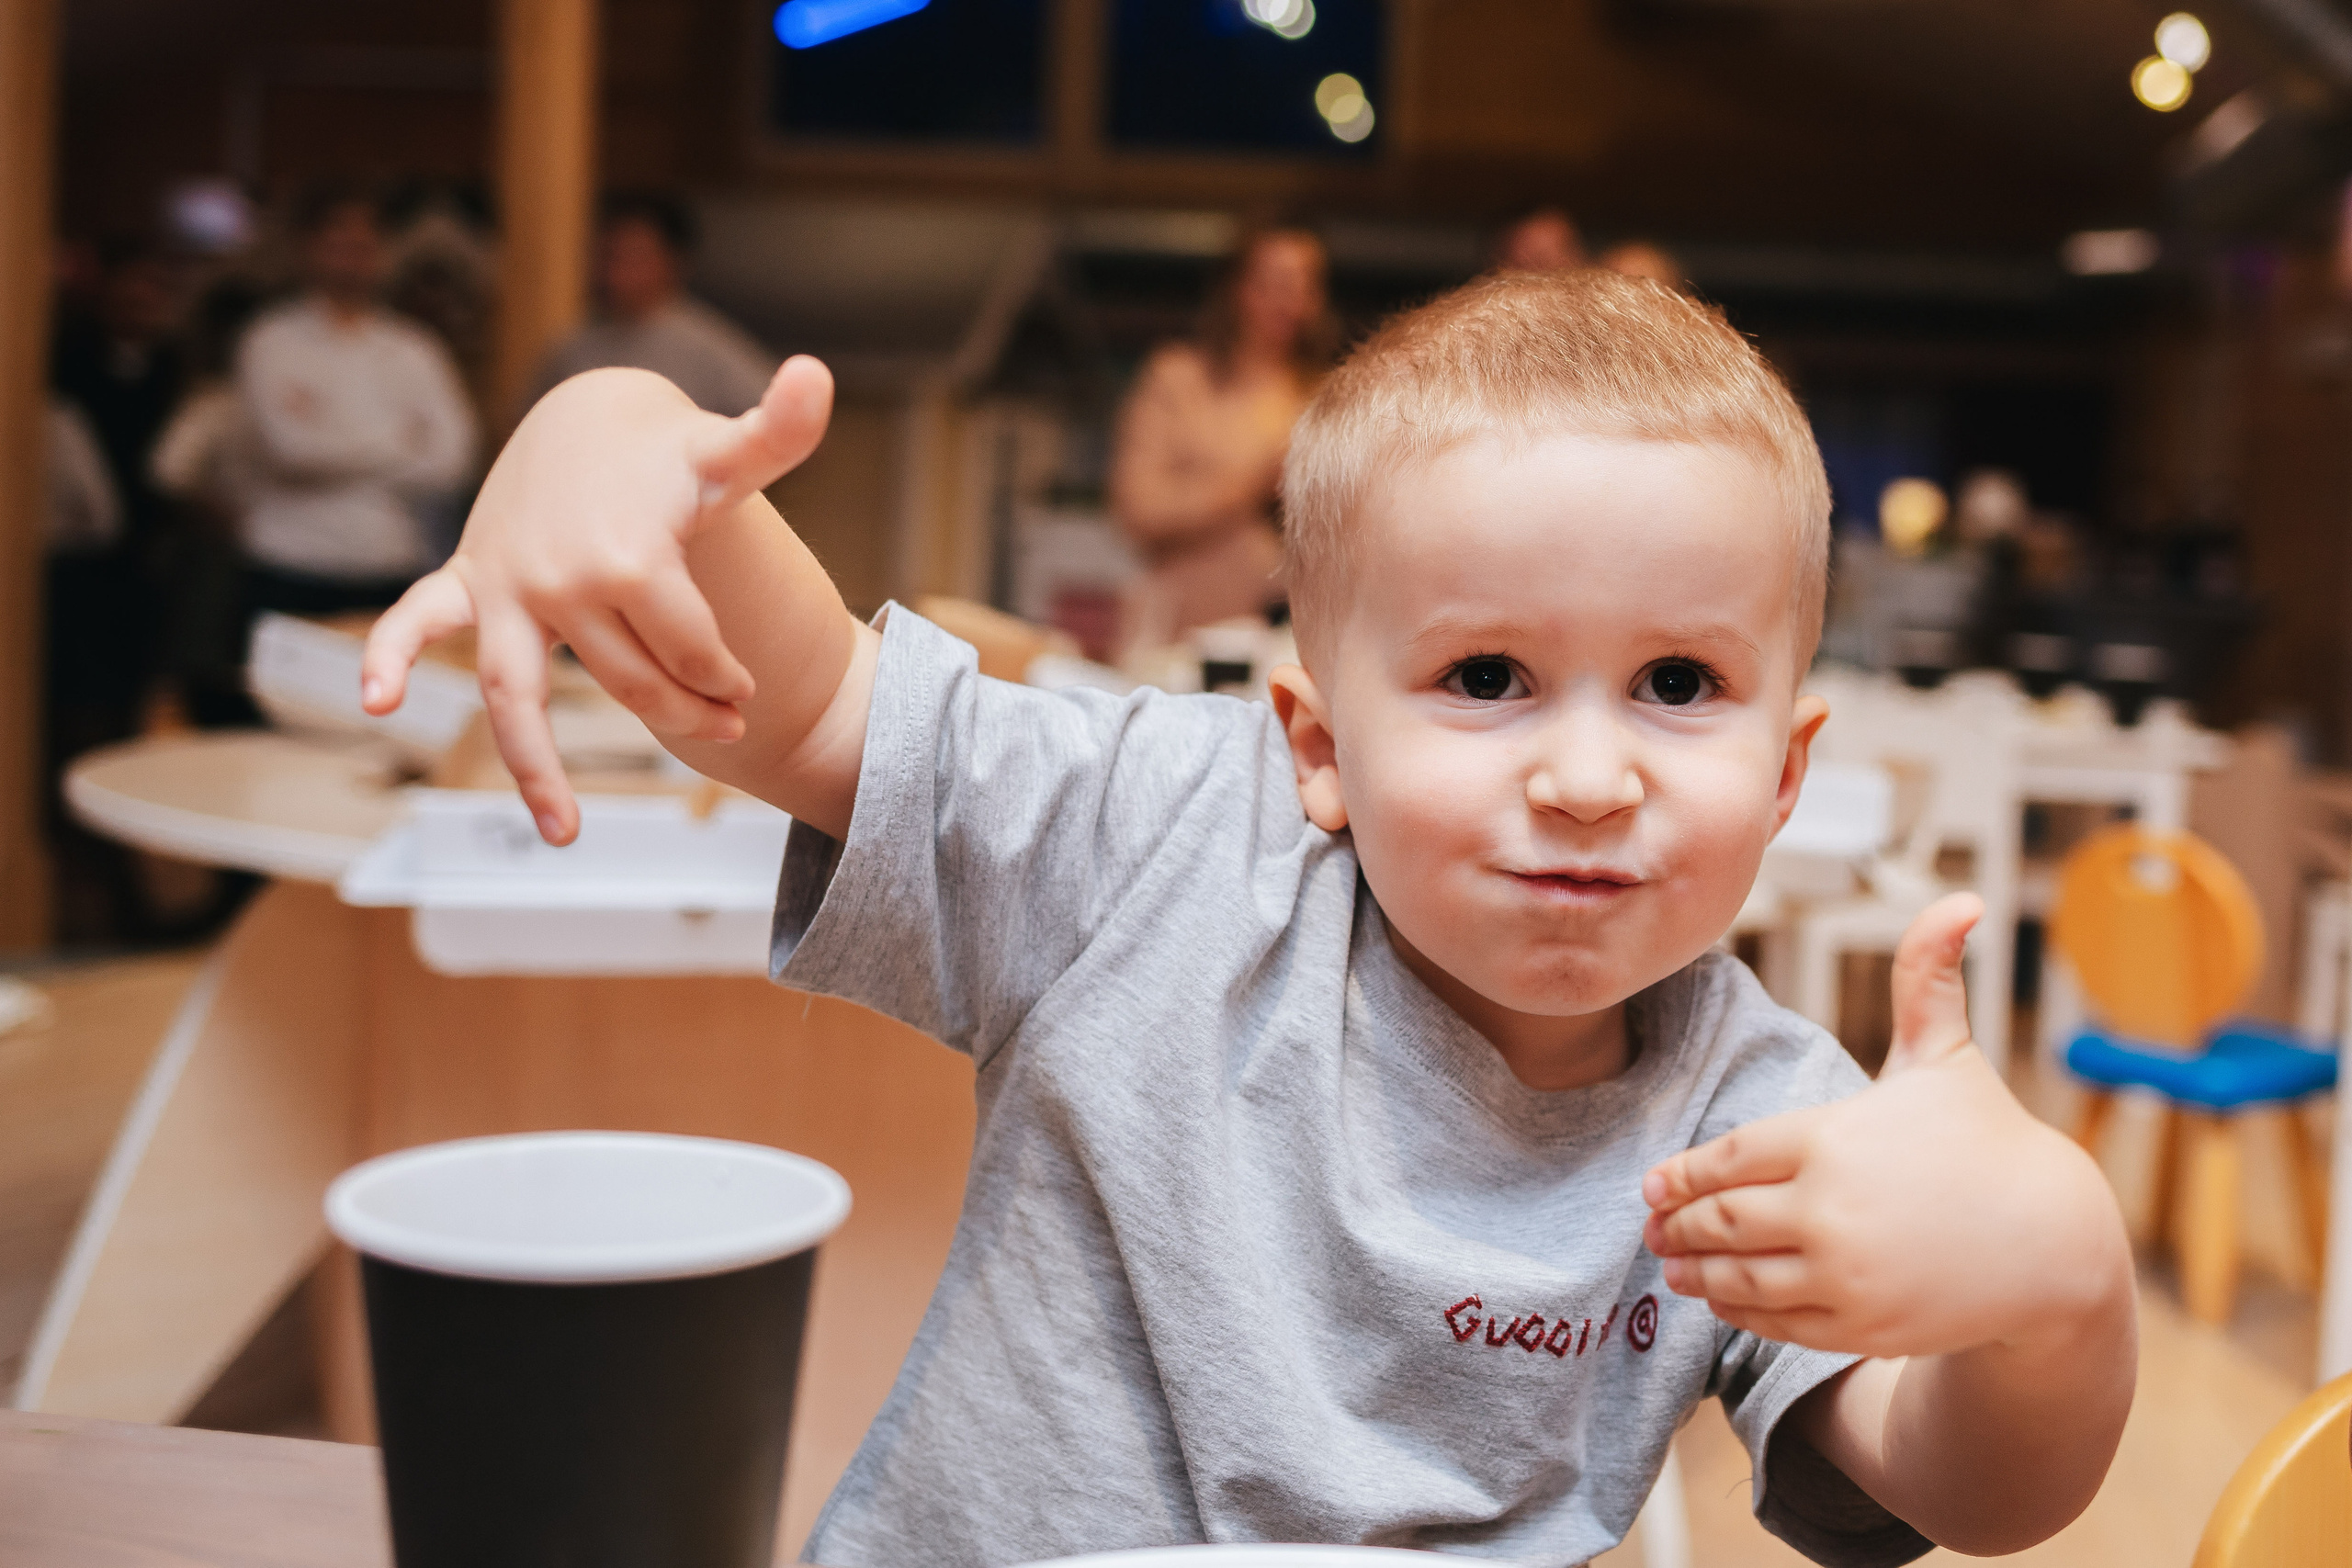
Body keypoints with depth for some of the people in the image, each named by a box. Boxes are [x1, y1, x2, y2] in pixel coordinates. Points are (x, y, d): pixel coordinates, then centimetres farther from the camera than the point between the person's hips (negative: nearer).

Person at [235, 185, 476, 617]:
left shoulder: (415, 349, 10)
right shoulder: (272, 342, 2)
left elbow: (449, 460, -1)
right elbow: (289, 444, -12)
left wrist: (331, 445, -5)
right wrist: (398, 440, -1)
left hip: (390, 578, 3)